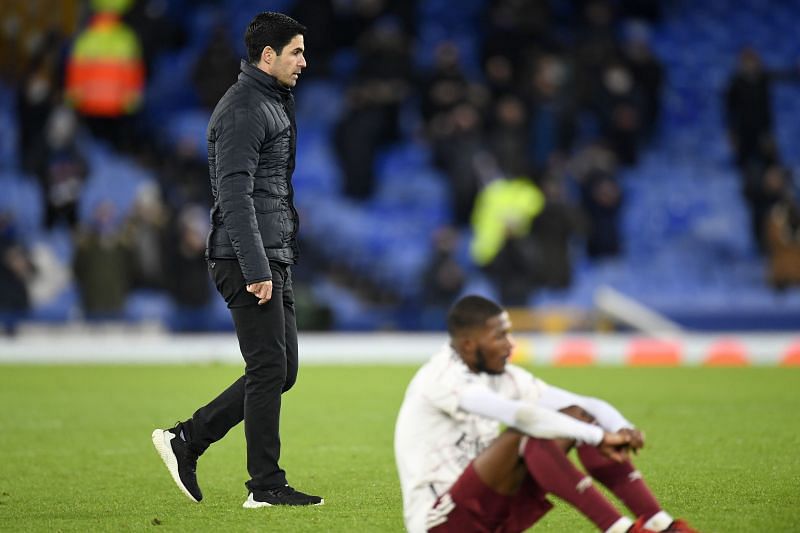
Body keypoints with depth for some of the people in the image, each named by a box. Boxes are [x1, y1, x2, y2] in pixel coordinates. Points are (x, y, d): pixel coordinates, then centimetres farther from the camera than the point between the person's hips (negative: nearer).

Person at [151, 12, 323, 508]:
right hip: (249, 260, -10)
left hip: (274, 258, 10)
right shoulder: (243, 110, -13)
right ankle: (267, 485, 0)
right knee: (269, 369, -6)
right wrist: (256, 270, -24)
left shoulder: (274, 103, 19)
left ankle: (186, 440, 14)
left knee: (281, 370, 10)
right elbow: (235, 195, -21)